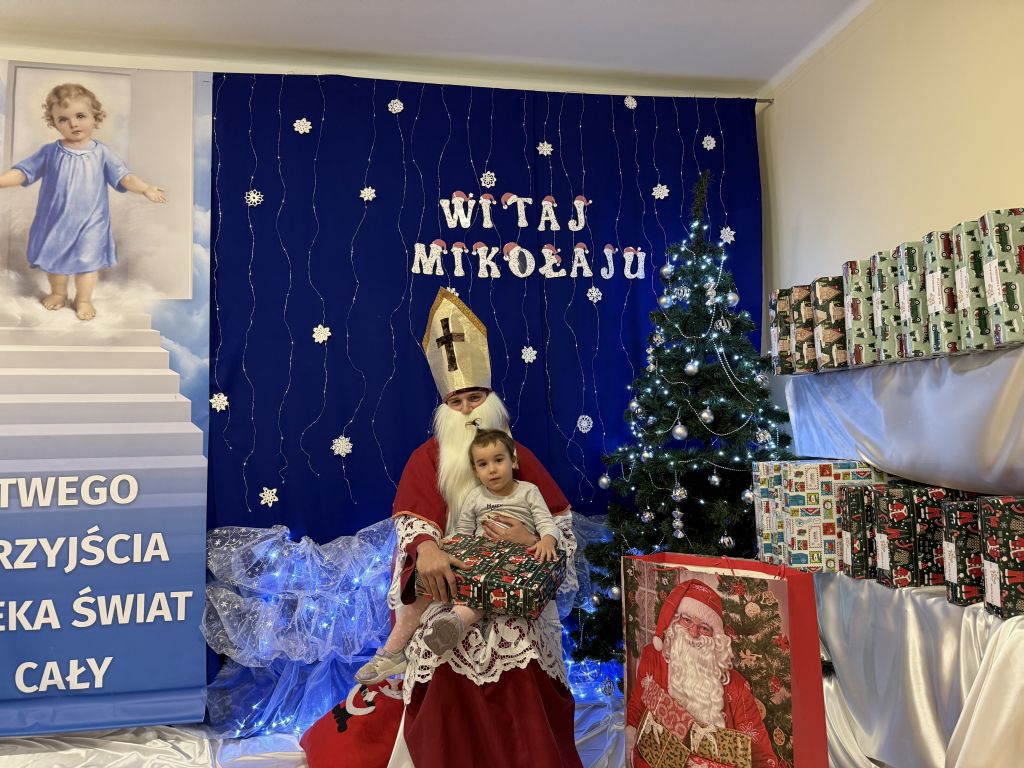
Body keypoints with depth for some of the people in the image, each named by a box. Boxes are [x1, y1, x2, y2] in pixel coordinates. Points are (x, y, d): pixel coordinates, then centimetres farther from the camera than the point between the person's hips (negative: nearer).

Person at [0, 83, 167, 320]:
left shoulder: (101, 153, -6)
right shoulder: (49, 152, -3)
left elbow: (122, 176, -10)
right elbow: (24, 171, 1)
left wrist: (145, 188, -25)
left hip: (90, 222, -2)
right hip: (55, 221, 2)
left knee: (87, 261, 7)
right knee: (54, 259, 17)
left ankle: (83, 299, 26)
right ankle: (58, 293, 40)